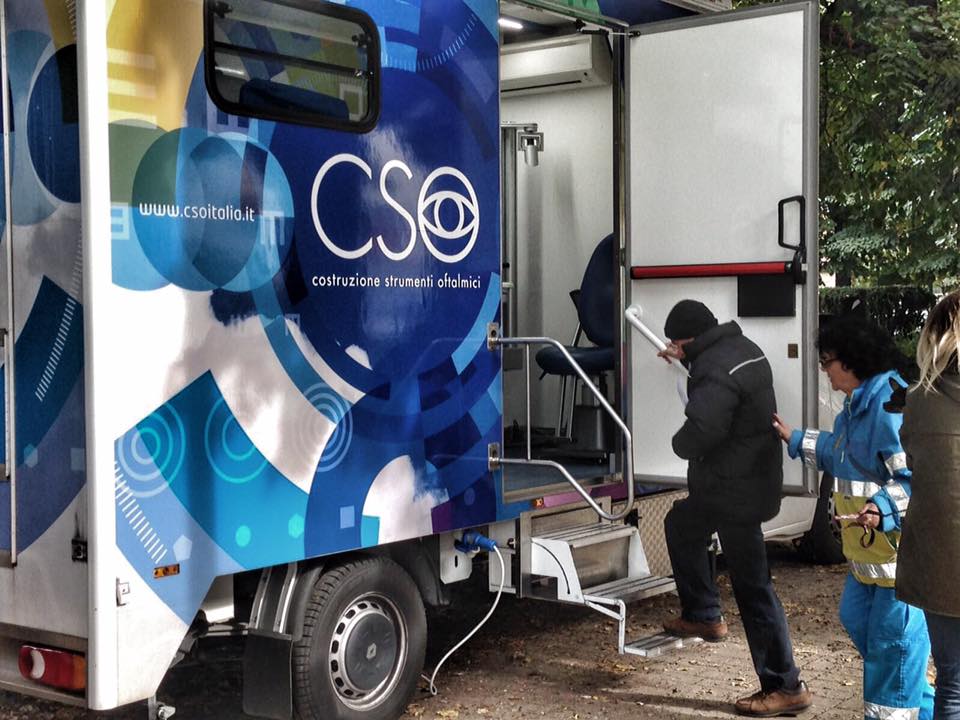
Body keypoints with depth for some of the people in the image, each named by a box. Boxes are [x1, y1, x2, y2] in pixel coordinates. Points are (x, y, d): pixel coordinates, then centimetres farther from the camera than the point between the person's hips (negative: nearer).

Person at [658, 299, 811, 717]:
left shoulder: (715, 373, -24)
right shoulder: (740, 348, 8)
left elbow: (696, 437, -30)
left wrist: (680, 443, -8)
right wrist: (686, 360, 29)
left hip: (736, 492, -11)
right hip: (750, 480, 11)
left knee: (752, 587, -5)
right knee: (680, 525, 29)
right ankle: (703, 616, 38)